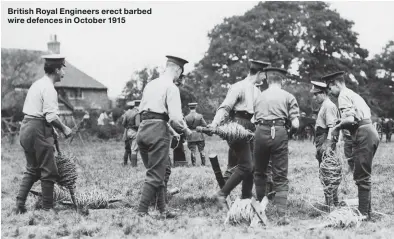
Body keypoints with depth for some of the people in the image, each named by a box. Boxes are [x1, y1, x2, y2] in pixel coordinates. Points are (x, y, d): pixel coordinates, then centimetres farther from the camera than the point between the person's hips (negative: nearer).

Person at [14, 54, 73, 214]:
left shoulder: (36, 84, 16)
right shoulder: (49, 88, -13)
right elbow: (51, 116, -20)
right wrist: (64, 129, -6)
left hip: (25, 127, 9)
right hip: (38, 130, -9)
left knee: (31, 170, 16)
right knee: (48, 171, 0)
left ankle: (20, 204, 11)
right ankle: (47, 208, 4)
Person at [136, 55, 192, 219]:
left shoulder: (150, 84, 16)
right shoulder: (171, 87, -7)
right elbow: (175, 117, -15)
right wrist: (185, 130, 3)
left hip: (142, 129, 8)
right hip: (158, 130, -8)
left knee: (156, 171, 15)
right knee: (156, 174, -2)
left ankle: (162, 210, 18)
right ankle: (141, 212, -5)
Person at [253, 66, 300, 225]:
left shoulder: (259, 97, 17)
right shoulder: (288, 97, 8)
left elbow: (255, 119, 8)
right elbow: (295, 125, 0)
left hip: (261, 132, 2)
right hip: (279, 133, -2)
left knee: (259, 172, 20)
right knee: (280, 176, 2)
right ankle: (282, 214, -7)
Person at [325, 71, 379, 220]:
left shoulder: (343, 96, -5)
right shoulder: (354, 94, 25)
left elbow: (349, 119, -19)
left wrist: (337, 127, -2)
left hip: (363, 135, -10)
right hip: (371, 131, 10)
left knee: (361, 177, -7)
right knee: (364, 175, 14)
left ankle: (363, 213, -5)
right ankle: (366, 211, 18)